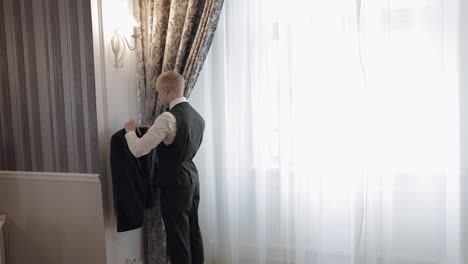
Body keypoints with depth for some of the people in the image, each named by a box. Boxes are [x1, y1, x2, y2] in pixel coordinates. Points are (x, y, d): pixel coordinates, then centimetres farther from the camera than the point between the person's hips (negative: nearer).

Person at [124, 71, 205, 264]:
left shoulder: (168, 118, -20)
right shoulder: (197, 116, 7)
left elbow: (138, 150, -19)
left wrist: (130, 131, 0)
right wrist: (157, 132, 22)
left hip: (175, 183, -8)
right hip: (192, 179, 9)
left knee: (177, 235, 3)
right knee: (193, 231, 17)